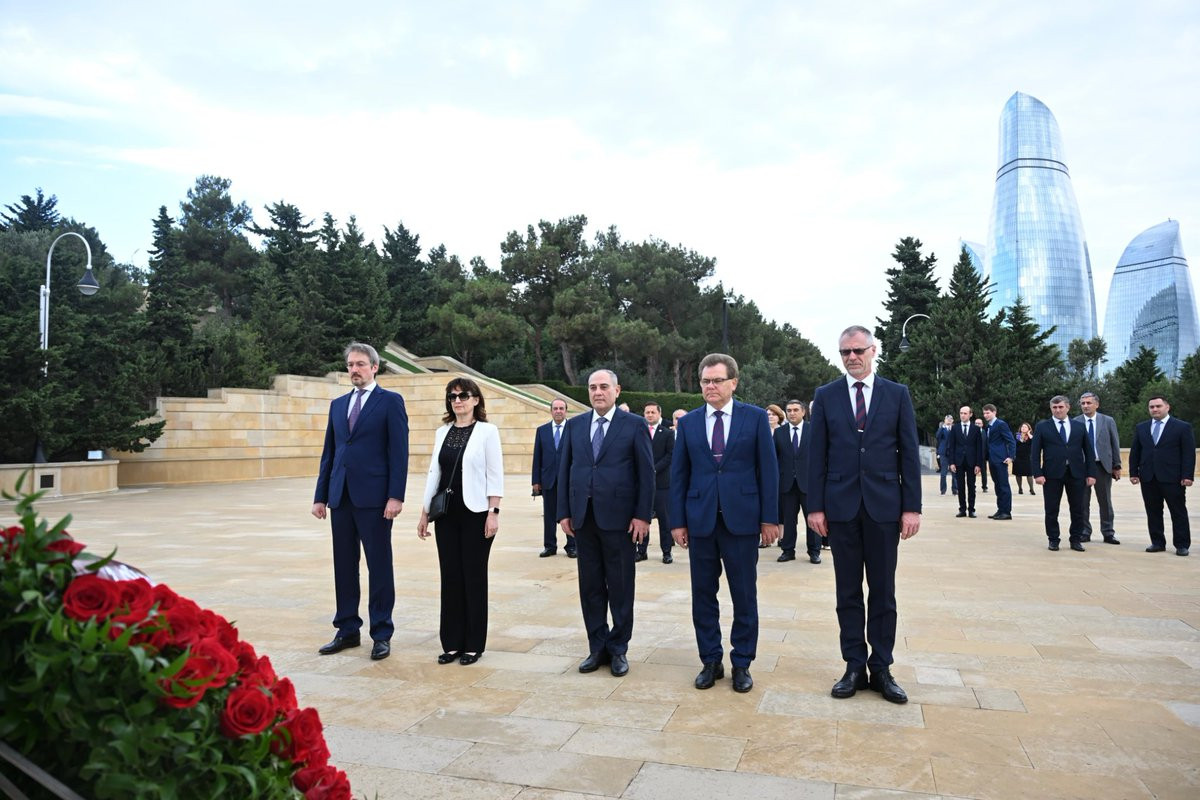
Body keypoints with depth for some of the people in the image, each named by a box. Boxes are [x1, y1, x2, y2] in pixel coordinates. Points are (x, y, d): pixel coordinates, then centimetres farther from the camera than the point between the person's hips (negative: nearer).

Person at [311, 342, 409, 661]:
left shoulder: (391, 401, -2)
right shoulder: (338, 404, 15)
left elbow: (399, 452, -8)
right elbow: (328, 453, 16)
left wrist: (396, 496, -15)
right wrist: (320, 495, 11)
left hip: (373, 497, -5)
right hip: (341, 497, 6)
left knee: (379, 567, 2)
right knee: (344, 566, 11)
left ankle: (382, 634, 12)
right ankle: (348, 630, 23)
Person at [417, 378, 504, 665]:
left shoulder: (487, 431, -5)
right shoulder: (442, 432, 9)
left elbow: (495, 475, -8)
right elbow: (434, 473, 12)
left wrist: (494, 513, -14)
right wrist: (424, 512, 10)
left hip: (475, 513, -4)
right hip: (446, 513, 5)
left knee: (474, 576, 4)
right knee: (450, 576, 8)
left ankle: (473, 644, 15)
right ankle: (452, 642, 19)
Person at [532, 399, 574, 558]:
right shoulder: (542, 430, 8)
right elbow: (537, 457, 7)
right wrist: (536, 480, 2)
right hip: (548, 479, 2)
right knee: (549, 515, 7)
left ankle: (571, 546, 14)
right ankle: (550, 546, 17)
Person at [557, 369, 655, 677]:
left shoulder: (634, 424, -2)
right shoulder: (574, 425, 9)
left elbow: (646, 473, -3)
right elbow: (564, 470, 9)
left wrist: (643, 515, -9)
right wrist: (564, 512, 3)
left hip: (618, 517, -3)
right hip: (583, 517, 4)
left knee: (620, 587, 6)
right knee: (590, 585, 10)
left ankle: (618, 649, 19)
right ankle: (597, 647, 22)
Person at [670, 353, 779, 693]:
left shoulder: (755, 417, 1)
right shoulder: (688, 423, 7)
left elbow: (768, 469, 0)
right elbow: (678, 474, 7)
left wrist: (769, 518, -4)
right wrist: (678, 521, 2)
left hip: (742, 519, -2)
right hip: (700, 520, 2)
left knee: (744, 596, 6)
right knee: (703, 595, 8)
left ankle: (741, 664, 21)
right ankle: (710, 661, 22)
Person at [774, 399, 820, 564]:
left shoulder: (813, 430, 2)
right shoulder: (779, 432, 7)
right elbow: (774, 457, 6)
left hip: (808, 481, -1)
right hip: (787, 482, 2)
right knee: (788, 518, 7)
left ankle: (814, 551, 12)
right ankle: (788, 550, 15)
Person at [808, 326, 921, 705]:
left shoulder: (897, 394, 4)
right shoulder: (826, 396, 5)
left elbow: (909, 454, 2)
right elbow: (817, 456, 3)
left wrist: (912, 506, -3)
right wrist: (815, 505, -2)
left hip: (883, 505, 0)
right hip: (841, 506, 0)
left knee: (883, 591, 7)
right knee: (848, 592, 7)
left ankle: (881, 669, 18)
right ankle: (855, 667, 18)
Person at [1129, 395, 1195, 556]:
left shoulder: (1183, 427, 0)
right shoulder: (1141, 428, 11)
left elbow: (1189, 453, -4)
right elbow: (1134, 452, 12)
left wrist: (1188, 475, -11)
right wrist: (1133, 473, 5)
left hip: (1172, 478, -4)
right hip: (1148, 478, 4)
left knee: (1178, 512, 3)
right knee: (1153, 512, 7)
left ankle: (1182, 545, 10)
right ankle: (1157, 543, 15)